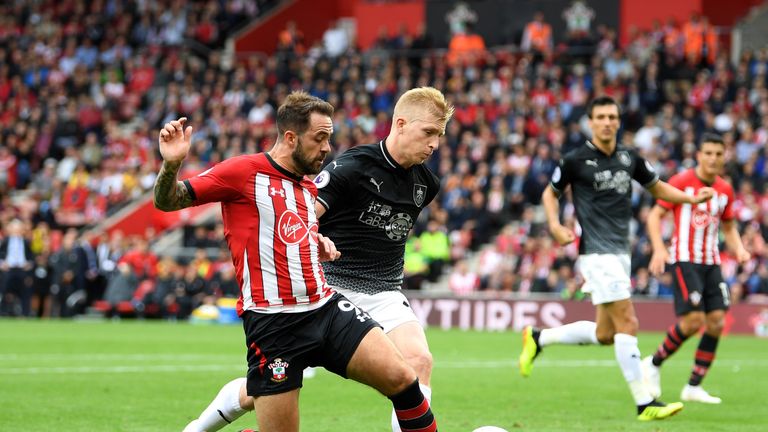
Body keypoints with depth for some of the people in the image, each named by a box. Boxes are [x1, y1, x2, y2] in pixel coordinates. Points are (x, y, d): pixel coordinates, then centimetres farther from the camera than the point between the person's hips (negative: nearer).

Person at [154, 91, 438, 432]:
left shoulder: (310, 189, 19)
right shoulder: (244, 171, -4)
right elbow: (167, 201, -5)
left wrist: (321, 242, 15)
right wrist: (171, 164, -26)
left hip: (327, 308, 7)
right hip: (272, 323, -6)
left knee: (401, 378, -10)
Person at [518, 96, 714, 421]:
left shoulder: (629, 159, 8)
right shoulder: (576, 160, -6)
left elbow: (657, 187, 22)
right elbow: (550, 193, 8)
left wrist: (692, 198, 7)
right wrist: (555, 225, -10)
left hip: (620, 253, 7)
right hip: (597, 252, -7)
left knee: (605, 334, 11)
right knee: (627, 324, -13)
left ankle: (538, 338, 30)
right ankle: (644, 404, -10)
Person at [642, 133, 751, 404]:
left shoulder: (725, 190, 10)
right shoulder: (682, 182, -7)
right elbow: (655, 215, -6)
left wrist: (738, 248, 2)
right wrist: (659, 249, -20)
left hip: (711, 263, 6)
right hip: (684, 260, -6)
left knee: (716, 321, -4)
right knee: (694, 319, -17)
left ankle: (693, 386, 5)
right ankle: (654, 364, 6)